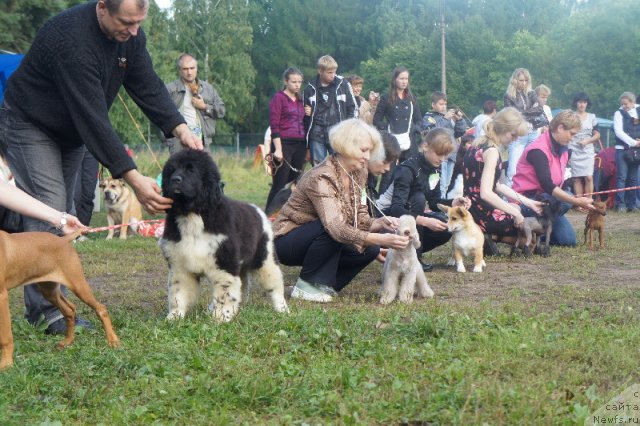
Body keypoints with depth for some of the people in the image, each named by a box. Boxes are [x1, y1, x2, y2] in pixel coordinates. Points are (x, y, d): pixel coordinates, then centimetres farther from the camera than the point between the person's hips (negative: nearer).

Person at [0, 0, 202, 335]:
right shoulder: (73, 39, -37)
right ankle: (51, 313, -20)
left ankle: (39, 306, 12)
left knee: (62, 216, 7)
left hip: (71, 132, 8)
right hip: (29, 127, -8)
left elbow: (148, 87, -11)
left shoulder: (130, 34, -11)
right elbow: (93, 118, -39)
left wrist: (180, 129, -29)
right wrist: (133, 179, -41)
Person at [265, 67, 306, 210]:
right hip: (284, 144, -6)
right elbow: (274, 126, -10)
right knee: (279, 185, -7)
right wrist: (278, 149, -17)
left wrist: (307, 147, 12)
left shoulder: (300, 100, 17)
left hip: (300, 145, 6)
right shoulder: (278, 98, -3)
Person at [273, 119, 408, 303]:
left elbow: (360, 220, -2)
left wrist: (381, 223, -24)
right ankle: (306, 285, -15)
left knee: (370, 250, -14)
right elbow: (336, 228, -38)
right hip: (288, 242, -7)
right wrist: (381, 239, -46)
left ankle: (322, 284, 3)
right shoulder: (322, 177, -27)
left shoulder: (357, 175, -1)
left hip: (318, 240, 7)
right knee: (330, 229, -35)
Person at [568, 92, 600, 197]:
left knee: (589, 177, -11)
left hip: (588, 151, 1)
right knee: (577, 179, -3)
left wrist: (587, 141, -7)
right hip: (574, 151, -1)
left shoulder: (592, 117, 11)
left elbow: (597, 135, 12)